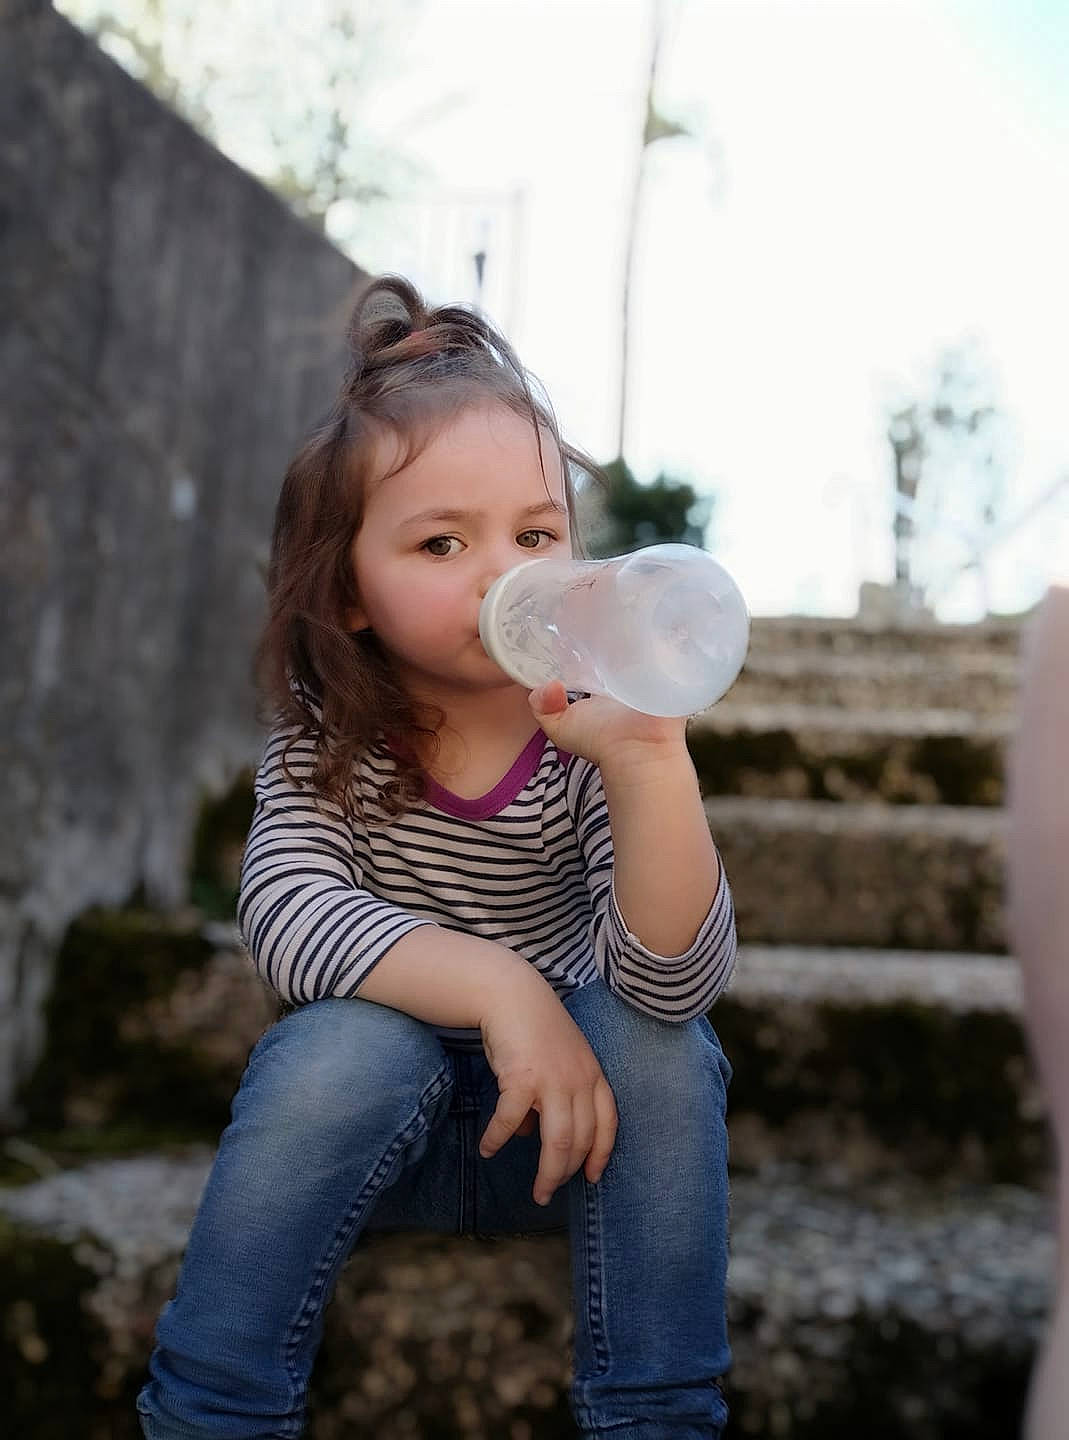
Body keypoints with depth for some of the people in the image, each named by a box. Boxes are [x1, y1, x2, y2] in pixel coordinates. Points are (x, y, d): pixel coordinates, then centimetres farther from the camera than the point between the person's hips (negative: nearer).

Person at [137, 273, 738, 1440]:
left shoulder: (586, 740, -16)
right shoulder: (325, 747, -10)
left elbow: (674, 983, -30)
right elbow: (287, 915, -26)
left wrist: (649, 762, -47)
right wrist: (494, 983, -38)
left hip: (565, 1111, 0)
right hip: (383, 1126, 0)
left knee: (659, 1043, -28)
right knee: (354, 1045, -31)